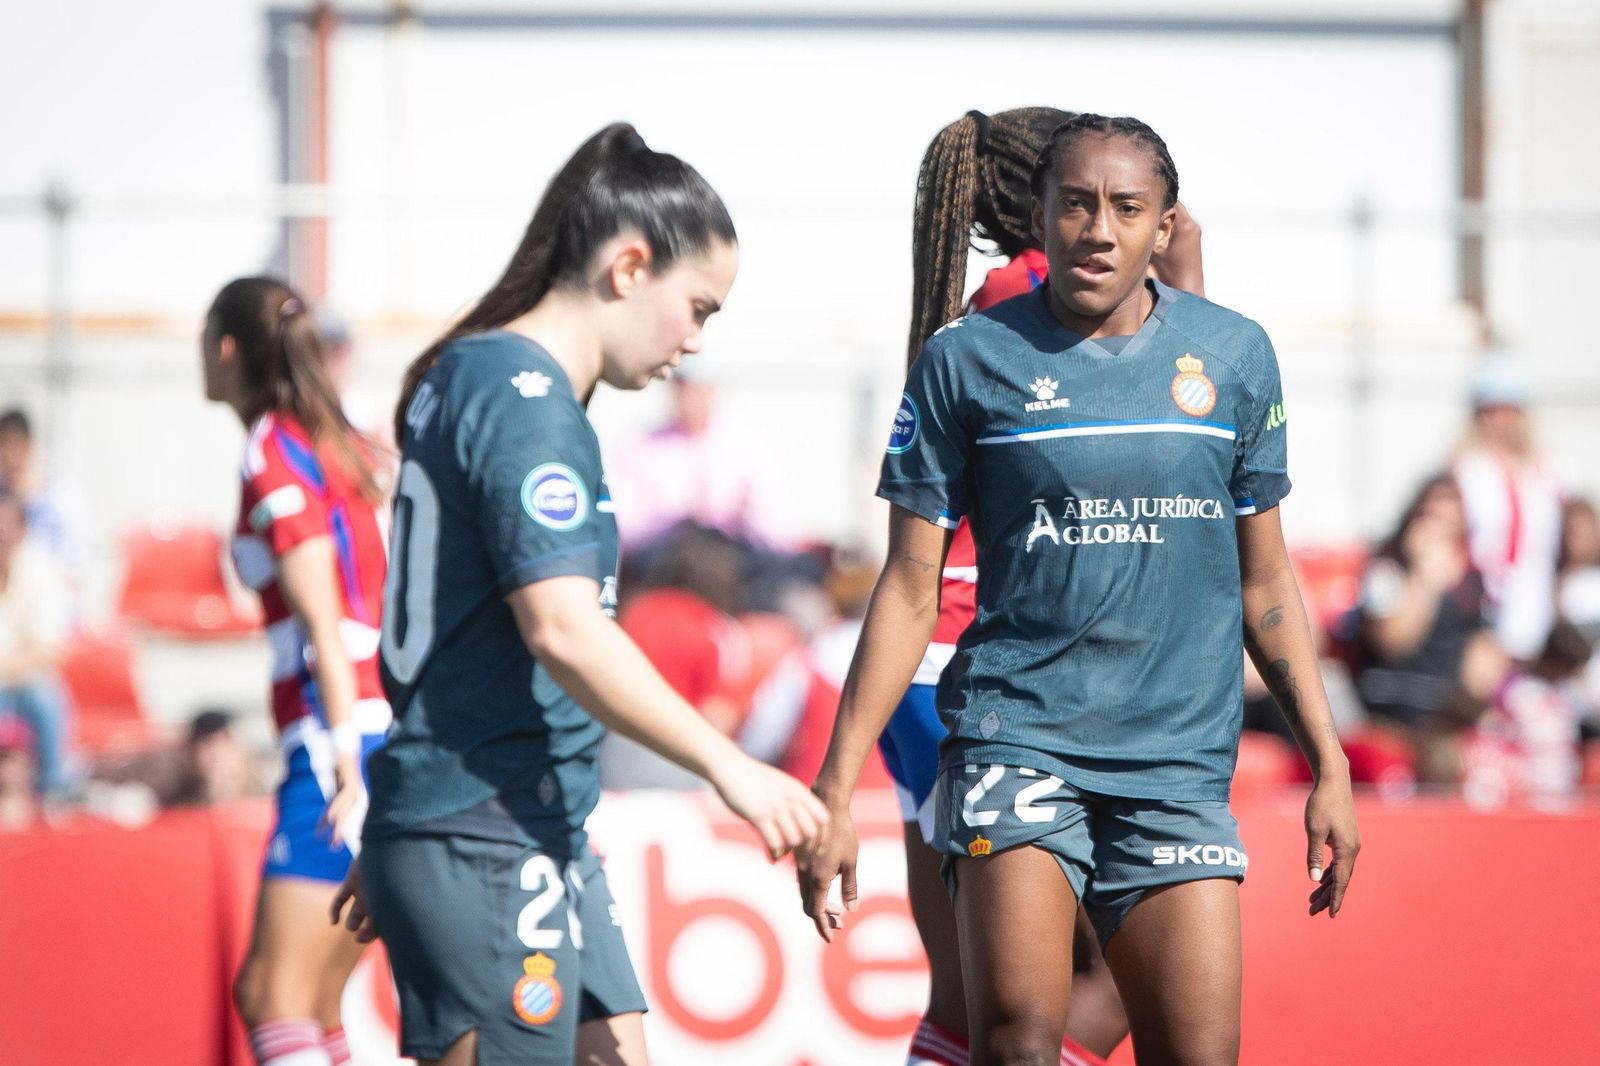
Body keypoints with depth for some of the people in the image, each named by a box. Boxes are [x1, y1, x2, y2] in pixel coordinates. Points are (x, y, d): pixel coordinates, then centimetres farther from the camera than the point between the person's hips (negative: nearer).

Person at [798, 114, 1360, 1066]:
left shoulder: (1234, 355, 7)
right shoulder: (968, 360, 0)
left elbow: (1264, 578, 16)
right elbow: (911, 589, 4)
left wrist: (1328, 765, 14)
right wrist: (837, 789, 0)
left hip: (1181, 762, 2)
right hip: (1017, 734, -2)